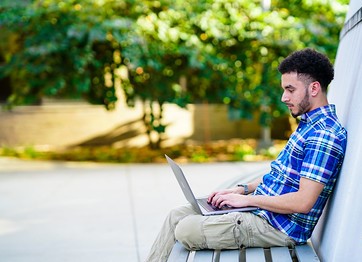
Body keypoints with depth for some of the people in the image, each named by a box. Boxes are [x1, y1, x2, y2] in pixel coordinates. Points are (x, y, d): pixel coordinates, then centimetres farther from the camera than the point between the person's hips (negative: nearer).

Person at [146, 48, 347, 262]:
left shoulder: (325, 134, -20)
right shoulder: (310, 124, 14)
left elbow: (303, 202, -25)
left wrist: (247, 199, -16)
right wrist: (244, 189, 9)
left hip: (279, 227, -10)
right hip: (262, 209, 10)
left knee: (185, 229, -14)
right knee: (177, 215, 8)